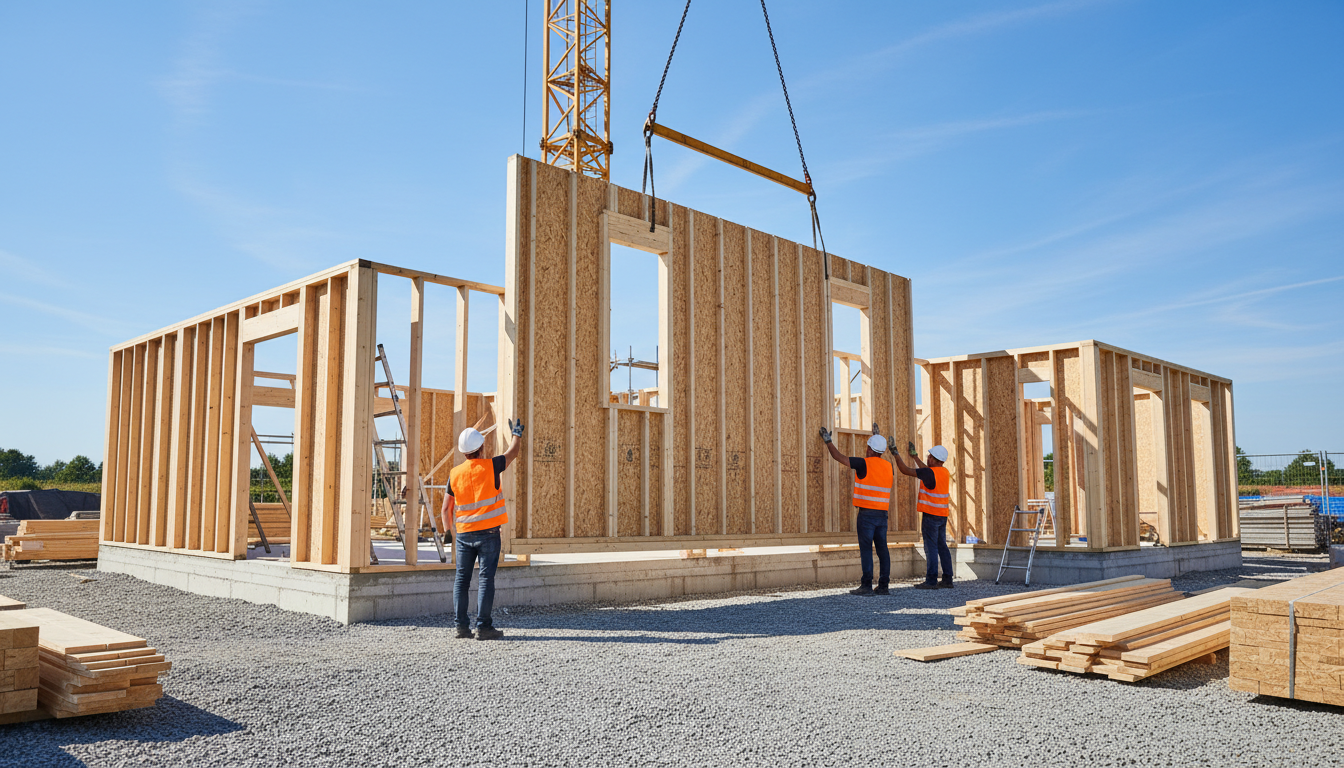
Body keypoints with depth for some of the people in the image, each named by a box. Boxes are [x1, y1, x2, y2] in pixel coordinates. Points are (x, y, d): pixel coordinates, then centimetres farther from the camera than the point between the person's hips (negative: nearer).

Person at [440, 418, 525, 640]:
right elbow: (513, 453, 12)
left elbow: (446, 509, 7)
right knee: (486, 578, -2)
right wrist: (517, 433, 30)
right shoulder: (490, 467, -7)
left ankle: (461, 625, 9)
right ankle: (483, 626, -4)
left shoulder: (455, 474, 2)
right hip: (488, 532, -3)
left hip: (464, 533, 4)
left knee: (462, 579, 9)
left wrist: (449, 531, 20)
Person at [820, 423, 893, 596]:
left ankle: (867, 586, -8)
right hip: (882, 514, 6)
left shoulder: (864, 463, -8)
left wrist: (828, 441, 12)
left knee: (866, 549, -6)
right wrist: (877, 437, 46)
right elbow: (879, 456, 37)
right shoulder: (888, 466, 11)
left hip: (867, 513, -6)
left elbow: (839, 457, -2)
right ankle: (883, 586, 6)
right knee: (882, 549, 6)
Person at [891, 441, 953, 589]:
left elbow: (905, 470, -14)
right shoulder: (944, 472, 9)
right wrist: (915, 456, 35)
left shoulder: (930, 473, -16)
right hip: (942, 515, 8)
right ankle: (947, 579, 12)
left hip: (931, 515, -8)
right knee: (942, 547, 10)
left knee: (931, 548, -6)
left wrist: (896, 454, -3)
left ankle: (931, 581, -6)